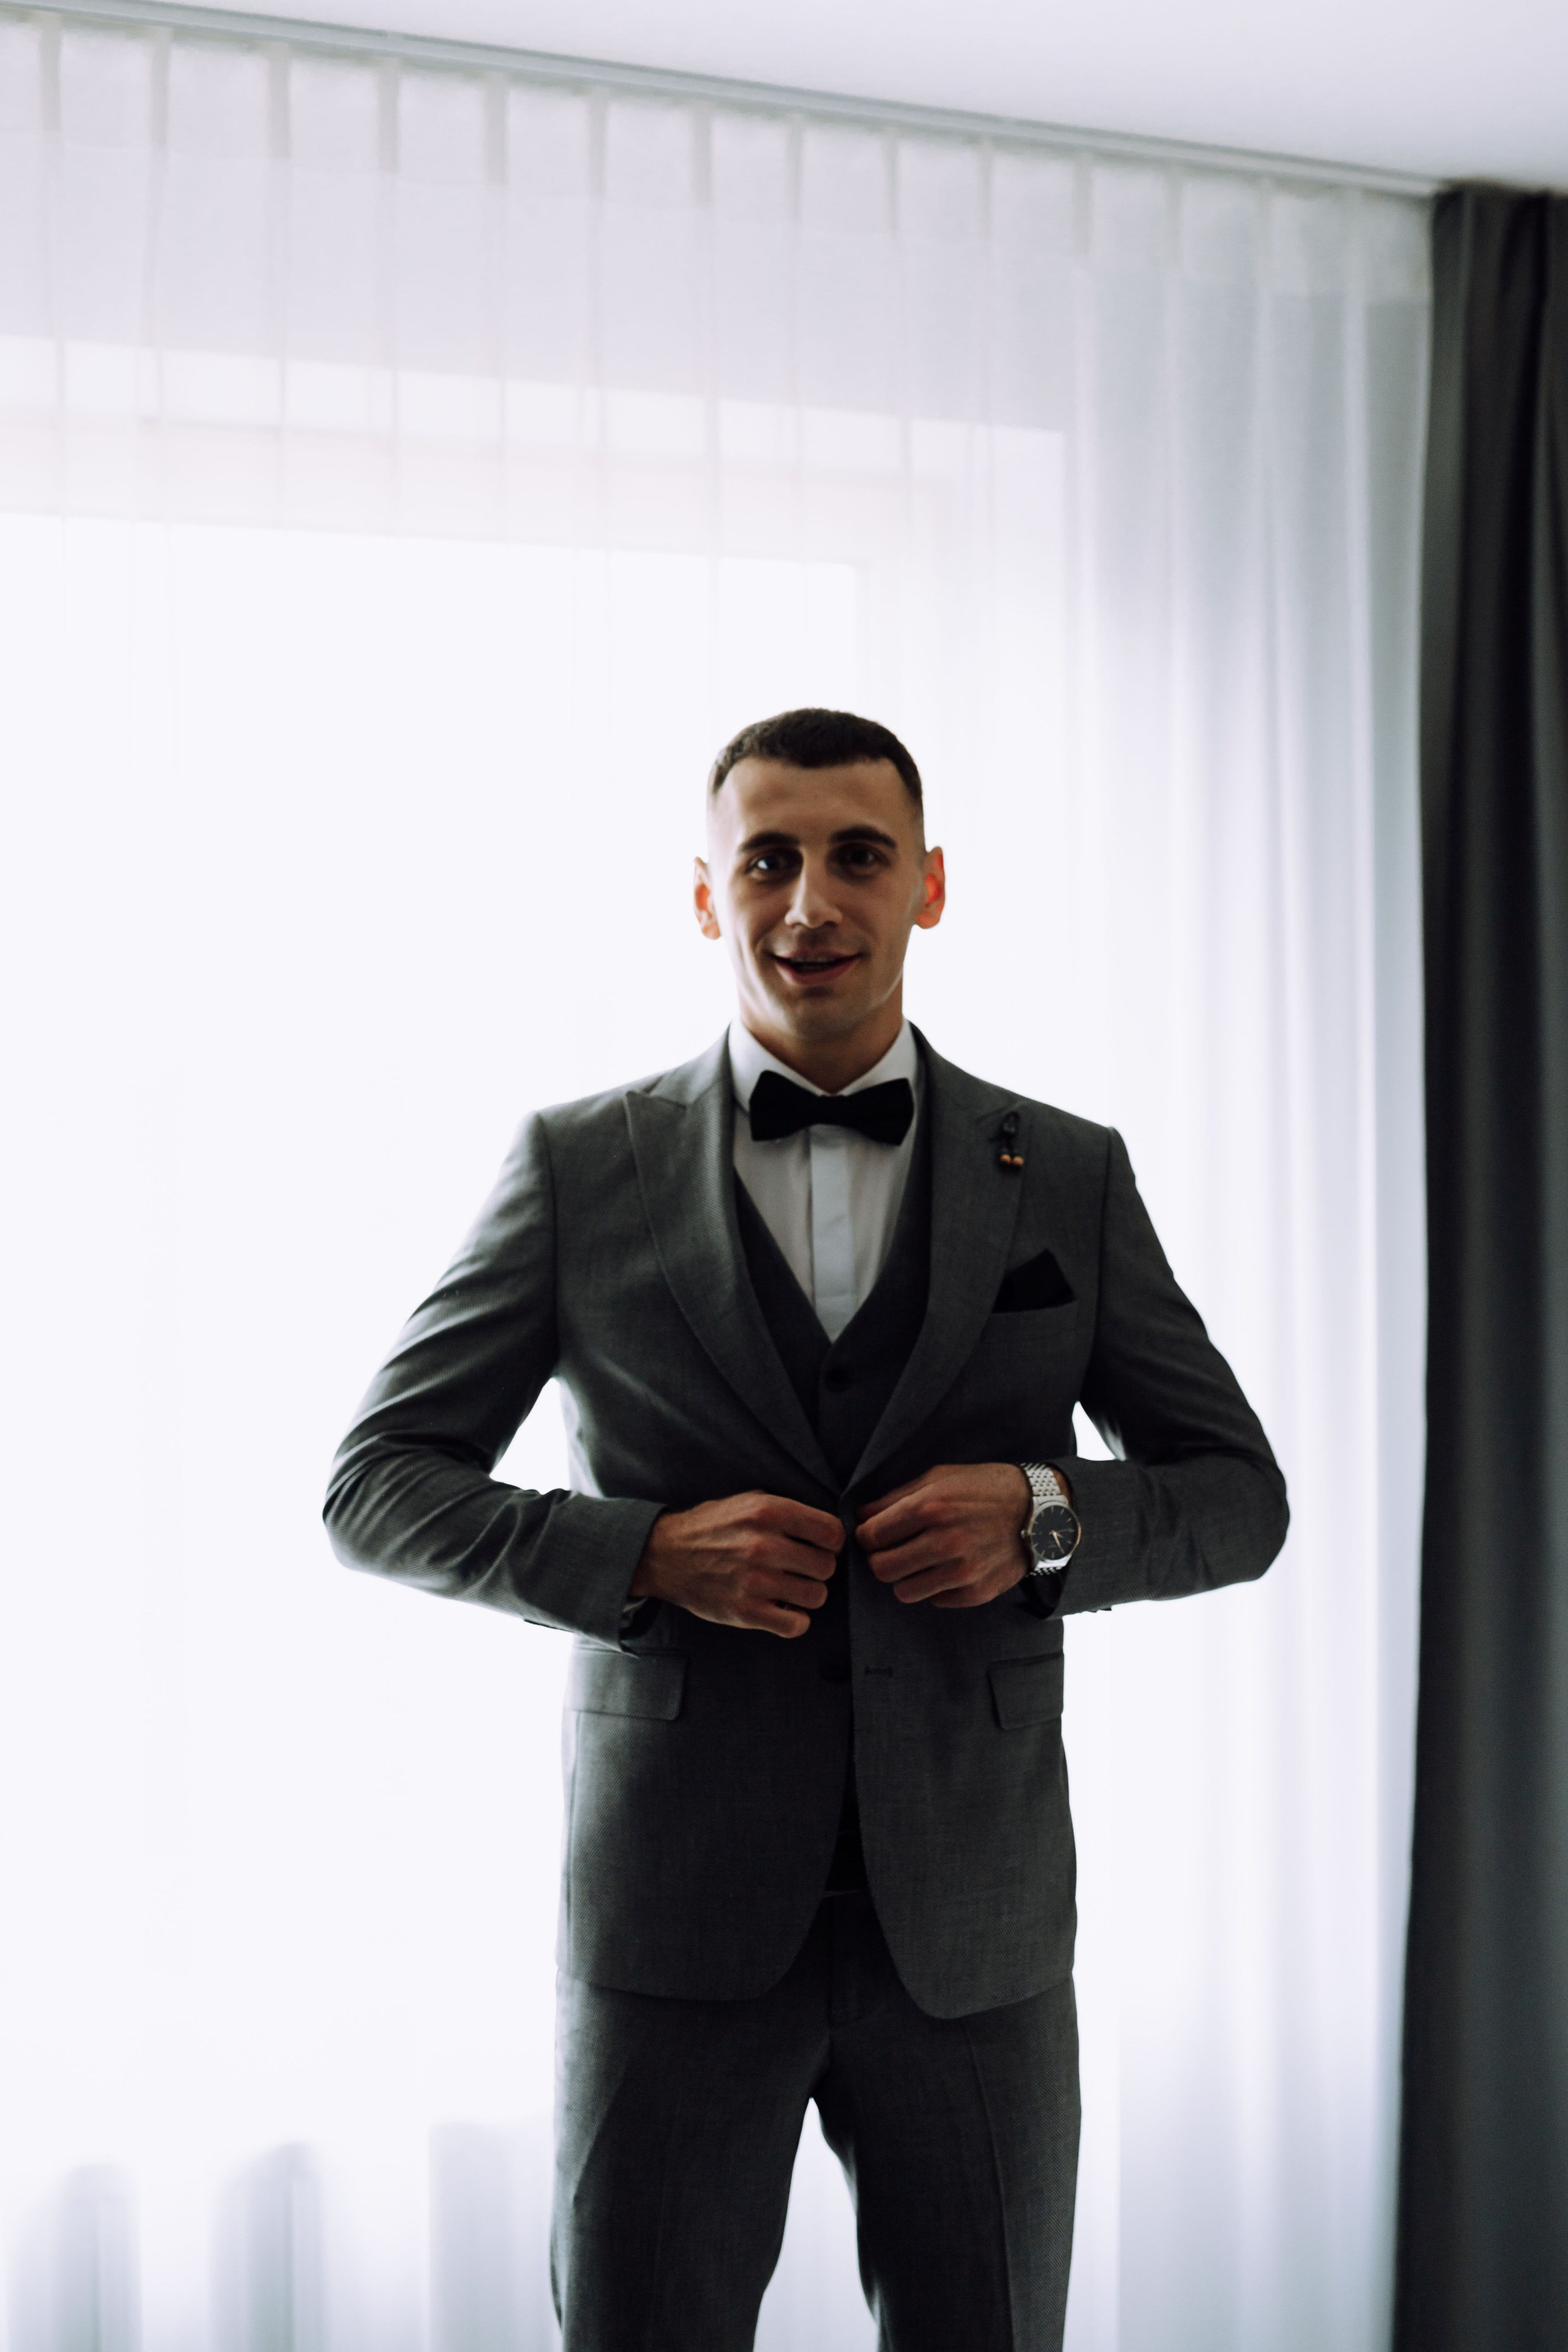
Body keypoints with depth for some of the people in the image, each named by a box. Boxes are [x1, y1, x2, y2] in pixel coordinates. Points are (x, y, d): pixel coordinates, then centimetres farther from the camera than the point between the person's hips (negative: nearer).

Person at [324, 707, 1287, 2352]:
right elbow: (377, 1484, 2)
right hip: (677, 1916, -1)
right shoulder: (579, 1168, 0)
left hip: (972, 1921, 2)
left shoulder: (1068, 1175, 5)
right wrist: (642, 1550, -15)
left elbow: (1237, 1493, 8)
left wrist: (1047, 1514, -13)